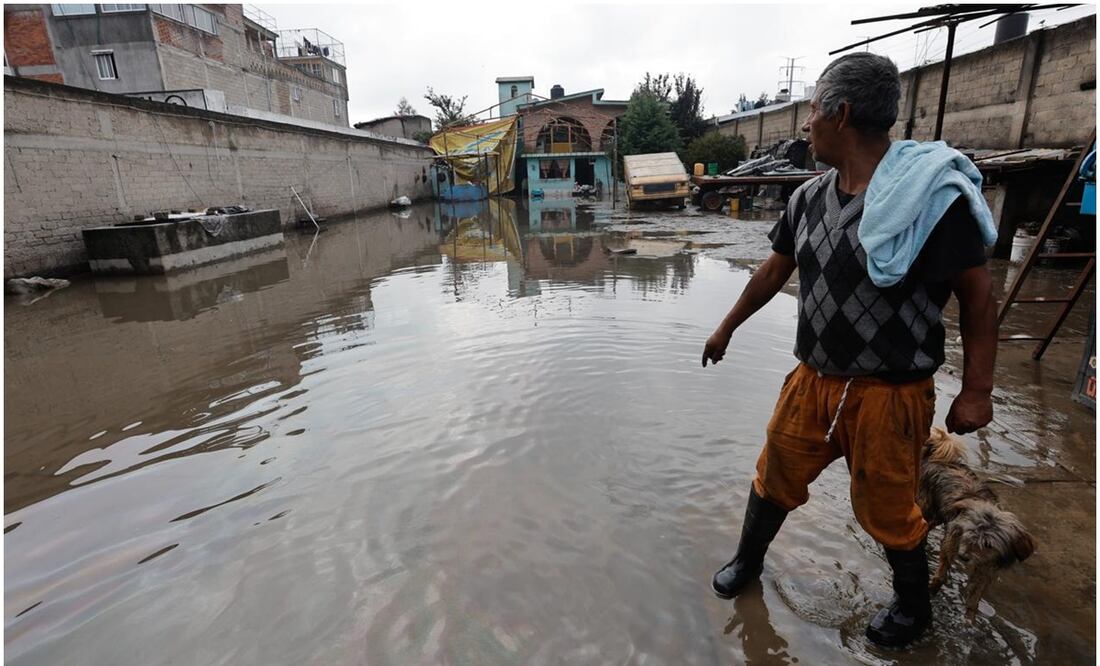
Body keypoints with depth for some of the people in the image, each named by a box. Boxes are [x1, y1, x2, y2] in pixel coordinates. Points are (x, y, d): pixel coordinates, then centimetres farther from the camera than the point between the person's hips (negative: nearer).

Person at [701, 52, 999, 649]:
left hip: (889, 392, -5)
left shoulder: (931, 194, -17)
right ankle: (748, 560, 43)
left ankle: (914, 607, 42)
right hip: (813, 378, 5)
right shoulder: (809, 197, 2)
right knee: (774, 477, 17)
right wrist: (726, 329, 20)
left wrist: (976, 391, -12)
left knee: (886, 510, 12)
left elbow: (976, 295, -11)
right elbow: (774, 271, 13)